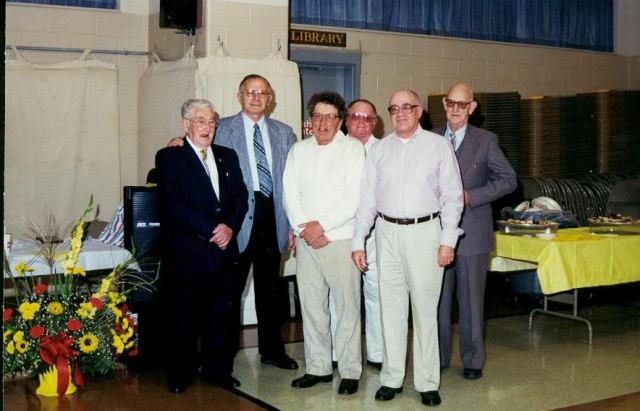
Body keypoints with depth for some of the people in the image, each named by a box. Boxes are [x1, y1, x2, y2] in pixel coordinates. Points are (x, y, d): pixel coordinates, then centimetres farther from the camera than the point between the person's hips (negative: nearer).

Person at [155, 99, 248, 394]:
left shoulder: (228, 157, 15)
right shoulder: (169, 157, -2)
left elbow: (241, 197, 10)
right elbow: (172, 204, -12)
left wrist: (230, 227, -8)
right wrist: (210, 230, -15)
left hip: (222, 250, 4)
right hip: (185, 252, -4)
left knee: (220, 315, 9)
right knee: (181, 317, 5)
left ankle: (218, 370, 22)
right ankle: (180, 373, 19)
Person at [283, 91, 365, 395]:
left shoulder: (353, 148, -1)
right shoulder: (299, 151, 13)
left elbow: (354, 199, -10)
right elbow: (291, 196, 7)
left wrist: (322, 226, -12)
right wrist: (304, 229, -6)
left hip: (340, 239, -4)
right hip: (306, 241, 5)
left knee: (347, 306, -2)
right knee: (311, 305, 8)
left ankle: (350, 371, 7)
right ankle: (318, 367, 19)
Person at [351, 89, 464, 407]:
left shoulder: (438, 146, 2)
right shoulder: (379, 150, 9)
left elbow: (452, 196, 0)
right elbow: (367, 198, 9)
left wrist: (448, 240, -6)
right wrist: (358, 241, 4)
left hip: (425, 230, -2)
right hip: (387, 232, 3)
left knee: (425, 308, 1)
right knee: (391, 308, 7)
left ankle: (427, 382, 11)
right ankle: (392, 378, 17)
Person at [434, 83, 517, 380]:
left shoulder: (485, 141, 0)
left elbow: (508, 179, -3)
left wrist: (471, 196, -12)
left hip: (472, 232, -2)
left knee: (471, 299, 6)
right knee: (437, 298, 8)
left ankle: (473, 360, 18)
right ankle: (439, 356, 22)